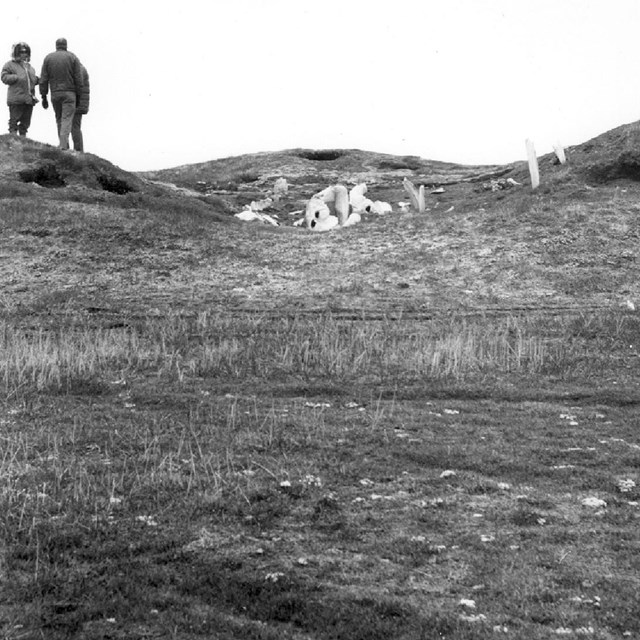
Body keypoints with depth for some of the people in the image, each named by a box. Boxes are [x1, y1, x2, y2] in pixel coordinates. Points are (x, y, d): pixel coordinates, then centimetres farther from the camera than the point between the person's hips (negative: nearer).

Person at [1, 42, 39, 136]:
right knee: (14, 121, -6)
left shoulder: (29, 67, 22)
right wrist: (17, 77, -16)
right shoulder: (10, 65, 2)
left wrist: (36, 79, 9)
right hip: (16, 99, -6)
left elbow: (33, 80, 32)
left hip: (29, 99, 6)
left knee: (25, 123, 8)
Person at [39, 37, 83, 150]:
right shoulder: (72, 57, 0)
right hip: (69, 94, -3)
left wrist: (44, 97, 6)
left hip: (54, 94, 3)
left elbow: (43, 79, 2)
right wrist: (78, 95, 2)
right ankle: (63, 146, -15)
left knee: (59, 119, 17)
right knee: (67, 120, -5)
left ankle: (64, 144, 18)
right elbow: (79, 79, -4)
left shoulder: (48, 58, 5)